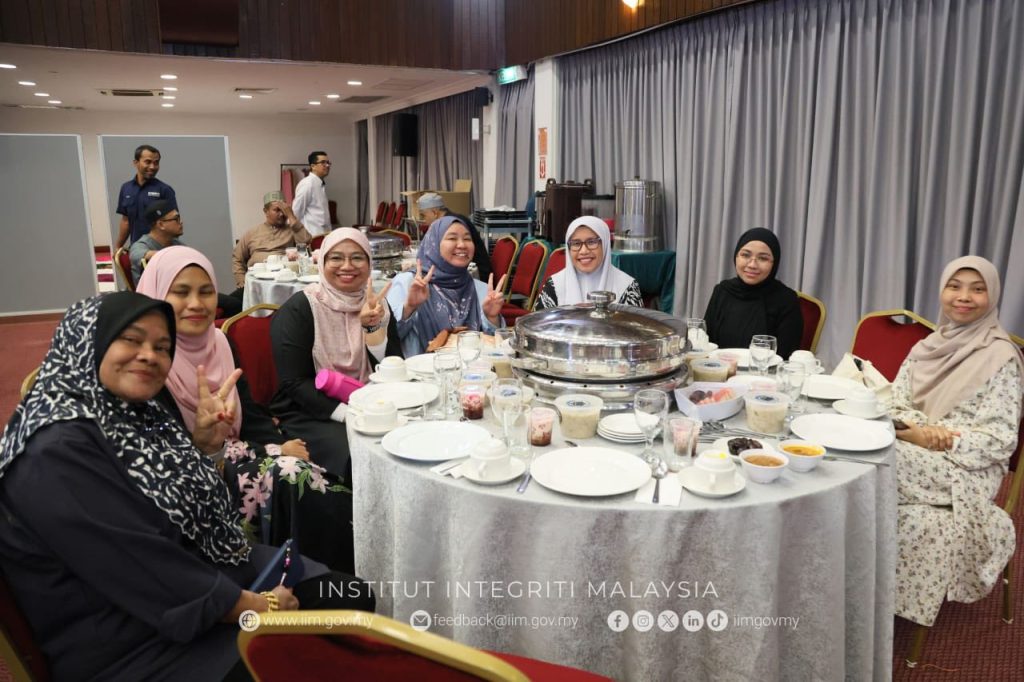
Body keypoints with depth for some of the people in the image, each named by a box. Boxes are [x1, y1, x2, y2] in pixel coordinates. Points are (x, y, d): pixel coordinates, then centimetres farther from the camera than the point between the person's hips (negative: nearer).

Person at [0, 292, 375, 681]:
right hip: (133, 642, -8)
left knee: (353, 600, 1)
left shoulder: (132, 414, 5)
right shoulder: (58, 450, -22)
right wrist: (253, 606, -19)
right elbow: (139, 564, -26)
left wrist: (199, 442, 0)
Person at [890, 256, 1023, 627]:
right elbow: (892, 402, 6)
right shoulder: (930, 345, 11)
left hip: (965, 470, -5)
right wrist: (917, 429, -16)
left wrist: (938, 440, -21)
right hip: (912, 454, 5)